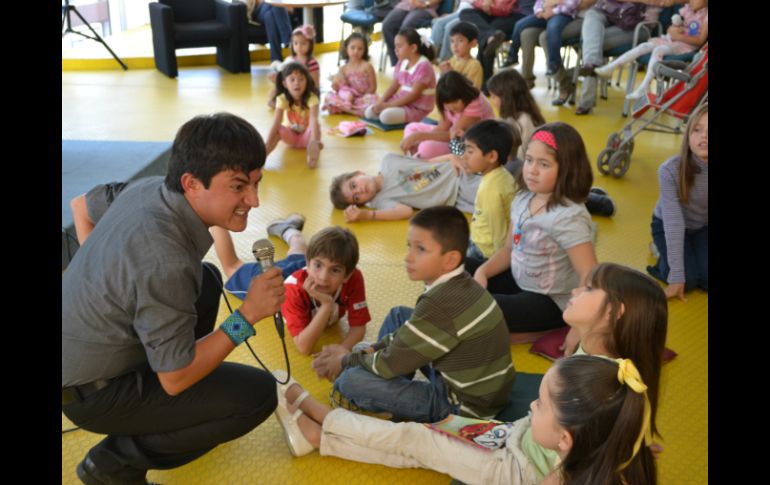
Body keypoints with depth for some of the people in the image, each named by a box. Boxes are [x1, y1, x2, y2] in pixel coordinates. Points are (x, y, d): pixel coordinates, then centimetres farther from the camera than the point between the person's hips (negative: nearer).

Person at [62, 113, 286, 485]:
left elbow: (85, 202, 13)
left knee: (208, 279, 19)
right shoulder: (165, 262, -35)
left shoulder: (148, 187, -10)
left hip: (79, 350, 9)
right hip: (92, 392, -8)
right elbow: (174, 379, -25)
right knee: (258, 395, -11)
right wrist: (248, 315, -23)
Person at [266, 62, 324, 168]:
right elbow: (275, 124, -30)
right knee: (278, 129, -30)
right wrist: (266, 148, -41)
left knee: (314, 128, -35)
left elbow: (314, 119, -42)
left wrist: (314, 142, -60)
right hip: (292, 134, 2)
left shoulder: (311, 97, -27)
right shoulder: (282, 99, -22)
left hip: (307, 134, -1)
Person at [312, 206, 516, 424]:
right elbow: (408, 334, 13)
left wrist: (346, 361, 0)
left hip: (464, 404, -9)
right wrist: (368, 352, 3)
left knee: (351, 380, -16)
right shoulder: (459, 284, -1)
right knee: (398, 315, 16)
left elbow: (389, 364, -18)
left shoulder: (441, 304, -29)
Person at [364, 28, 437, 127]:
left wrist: (388, 105, -24)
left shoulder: (423, 66, -20)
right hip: (402, 101, 8)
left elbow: (414, 95, -24)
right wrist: (381, 102, -7)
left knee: (386, 115, -30)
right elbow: (394, 86, 10)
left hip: (417, 108, -8)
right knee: (369, 112, -4)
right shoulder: (402, 62, 7)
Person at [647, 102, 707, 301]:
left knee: (705, 279, -15)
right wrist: (677, 276, -32)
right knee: (688, 280, -18)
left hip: (703, 227, 2)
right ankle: (662, 250, 12)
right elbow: (674, 222, -31)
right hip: (667, 225, -2)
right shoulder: (671, 170, -31)